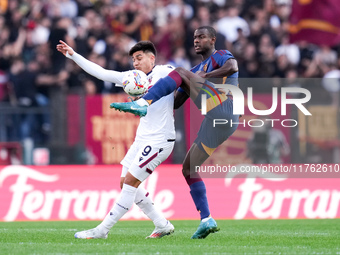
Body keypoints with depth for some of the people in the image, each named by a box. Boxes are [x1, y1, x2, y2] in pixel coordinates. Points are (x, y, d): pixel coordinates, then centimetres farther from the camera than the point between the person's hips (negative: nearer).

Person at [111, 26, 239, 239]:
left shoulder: (220, 56, 11)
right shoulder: (197, 70, 33)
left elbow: (233, 67, -16)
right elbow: (176, 102, 28)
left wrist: (204, 77, -18)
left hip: (223, 109, -9)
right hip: (215, 124, 9)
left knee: (181, 73, -12)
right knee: (189, 169, 10)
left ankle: (143, 104, -27)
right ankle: (207, 220, 8)